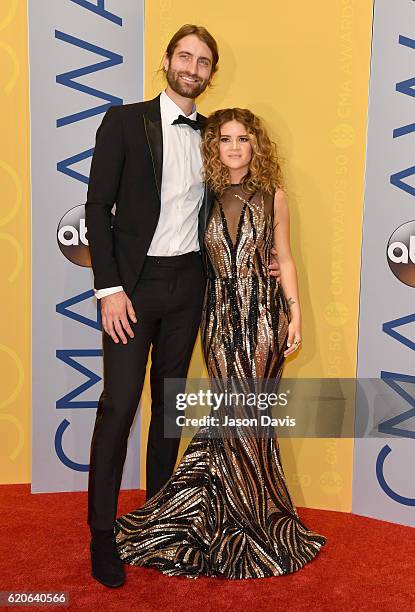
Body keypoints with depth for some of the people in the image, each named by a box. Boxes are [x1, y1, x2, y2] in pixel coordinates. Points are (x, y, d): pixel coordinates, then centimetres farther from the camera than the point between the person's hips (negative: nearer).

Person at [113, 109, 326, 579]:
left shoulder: (272, 196, 5)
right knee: (238, 416, 3)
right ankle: (259, 527, 21)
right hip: (219, 315, 1)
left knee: (239, 416, 0)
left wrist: (294, 313, 1)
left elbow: (284, 258, 7)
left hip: (263, 313, -1)